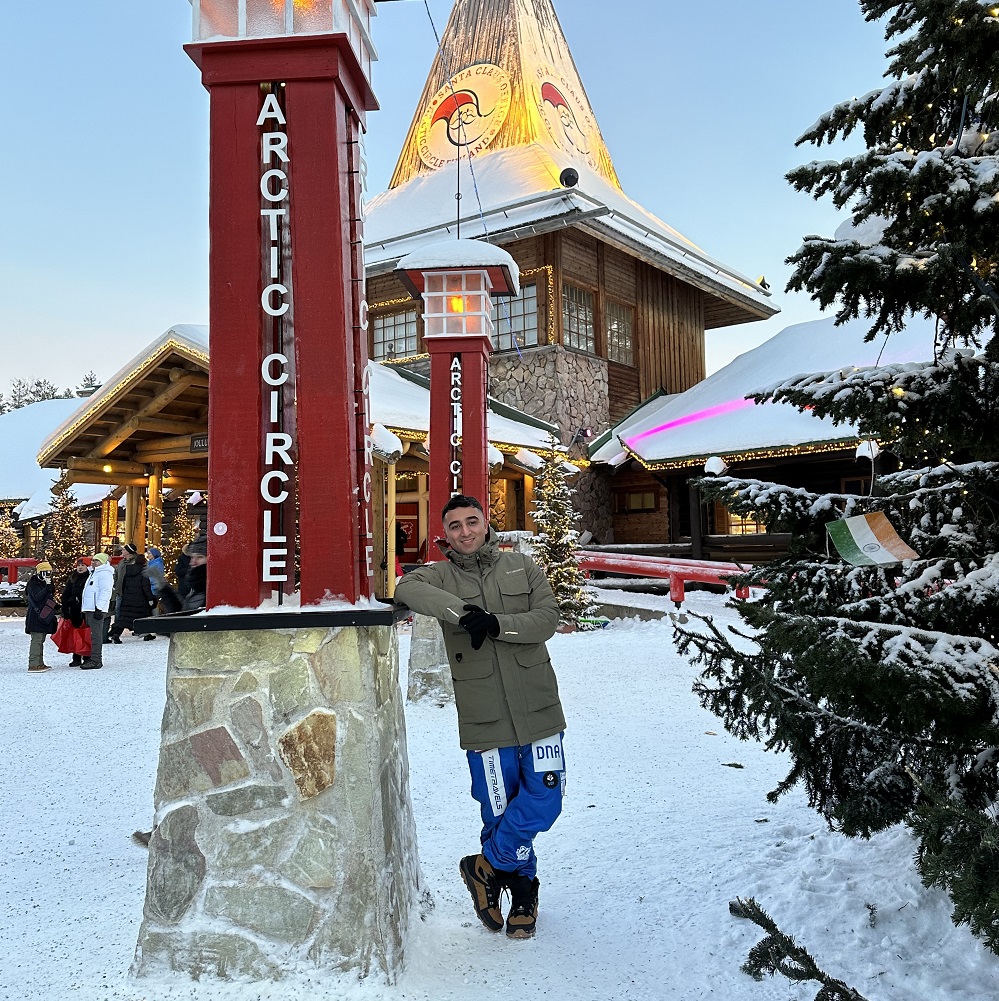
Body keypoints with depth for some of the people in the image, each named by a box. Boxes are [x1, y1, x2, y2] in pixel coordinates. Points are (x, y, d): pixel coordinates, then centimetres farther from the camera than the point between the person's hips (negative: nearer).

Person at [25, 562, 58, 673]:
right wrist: (47, 588, -32)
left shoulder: (47, 584, 19)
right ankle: (33, 665, -16)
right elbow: (37, 597, -24)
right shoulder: (34, 584, -7)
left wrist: (53, 615, 24)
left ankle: (40, 663, 18)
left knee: (41, 640, 13)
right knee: (36, 640, -13)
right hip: (36, 617, -9)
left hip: (44, 617, 9)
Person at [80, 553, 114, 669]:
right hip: (89, 609, 10)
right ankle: (92, 657, 17)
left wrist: (99, 608, -24)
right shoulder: (94, 573, 23)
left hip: (96, 609, -10)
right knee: (91, 634, 12)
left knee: (96, 635, -11)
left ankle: (96, 660, -11)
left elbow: (105, 592, -18)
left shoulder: (104, 573, -9)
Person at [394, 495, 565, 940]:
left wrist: (497, 624, -20)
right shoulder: (441, 576, 1)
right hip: (483, 718, -1)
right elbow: (407, 589, -20)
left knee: (542, 801, 1)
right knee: (499, 809, 7)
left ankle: (486, 867, 24)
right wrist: (463, 613, -31)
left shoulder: (522, 567, 6)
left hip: (537, 708, 2)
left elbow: (547, 618, -5)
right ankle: (522, 887, 31)